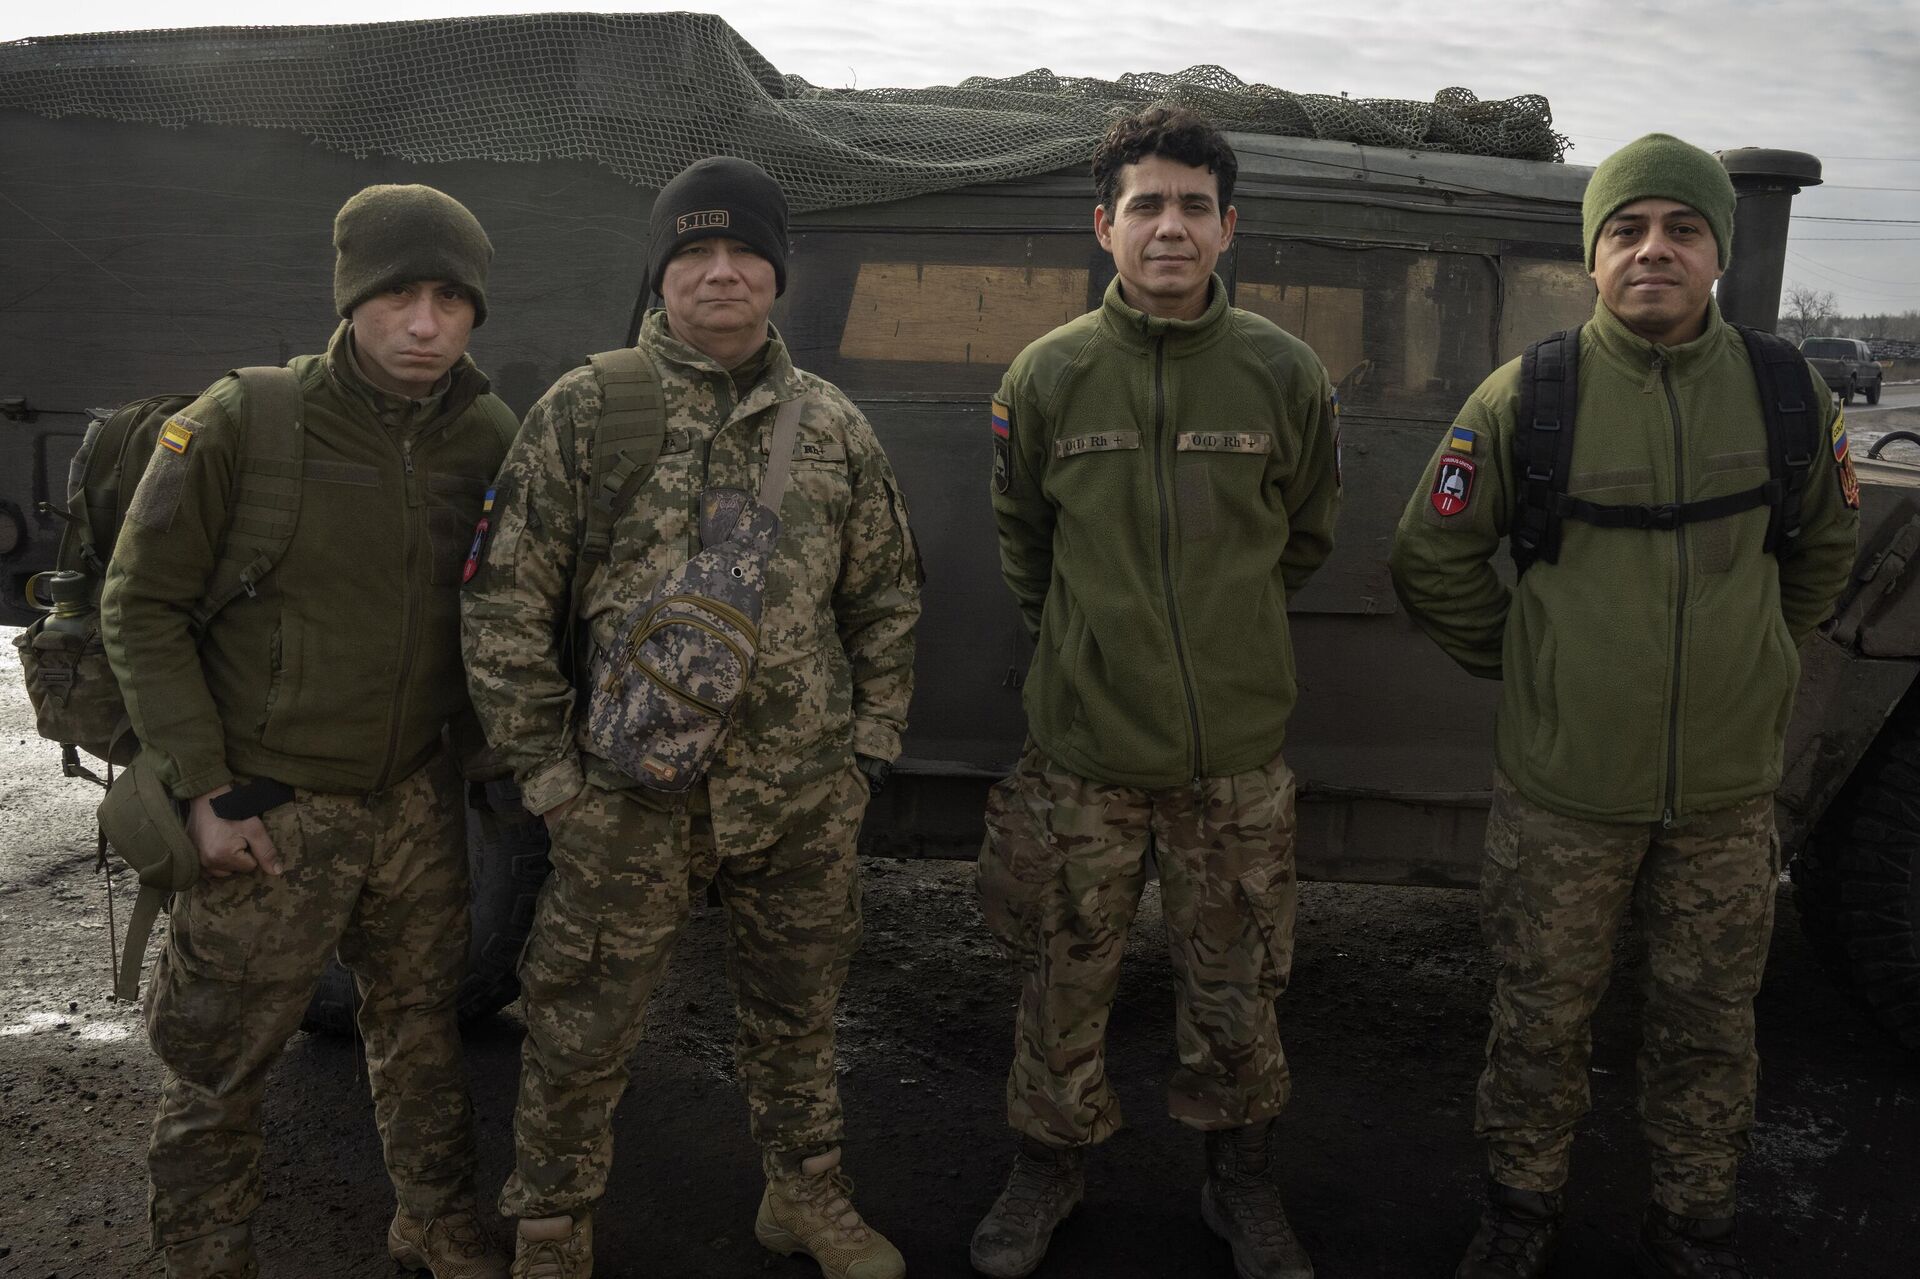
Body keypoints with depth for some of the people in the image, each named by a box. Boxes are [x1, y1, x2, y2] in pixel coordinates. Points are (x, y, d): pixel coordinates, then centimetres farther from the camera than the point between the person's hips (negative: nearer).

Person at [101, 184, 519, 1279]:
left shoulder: (491, 437, -3)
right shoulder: (242, 425, -16)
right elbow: (142, 607, -10)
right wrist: (203, 789, -13)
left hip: (418, 801, 4)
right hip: (268, 812, -4)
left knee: (421, 1028, 19)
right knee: (219, 1062, 9)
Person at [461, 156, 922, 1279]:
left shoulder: (834, 427, 5)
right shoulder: (585, 412, -5)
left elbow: (887, 598, 13)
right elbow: (507, 605, -4)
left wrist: (872, 745, 7)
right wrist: (551, 773, -6)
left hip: (807, 801, 3)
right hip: (632, 802, -2)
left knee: (798, 1012, 19)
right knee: (584, 1031, 9)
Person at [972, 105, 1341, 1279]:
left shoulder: (1287, 374, -4)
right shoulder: (1048, 376, -4)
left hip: (1239, 747, 0)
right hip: (1083, 743, 0)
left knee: (1237, 985, 12)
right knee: (1066, 975, 13)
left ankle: (1242, 1181, 35)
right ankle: (1052, 1162, 36)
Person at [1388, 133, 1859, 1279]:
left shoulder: (1789, 395, -2)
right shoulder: (1527, 397, -9)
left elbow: (1826, 548, 17)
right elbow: (1433, 560, 2)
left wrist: (1752, 662, 13)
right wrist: (1521, 665, 5)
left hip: (1727, 793, 2)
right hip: (1563, 787, -2)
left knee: (1710, 1025, 15)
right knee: (1543, 1017, 12)